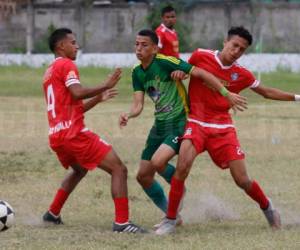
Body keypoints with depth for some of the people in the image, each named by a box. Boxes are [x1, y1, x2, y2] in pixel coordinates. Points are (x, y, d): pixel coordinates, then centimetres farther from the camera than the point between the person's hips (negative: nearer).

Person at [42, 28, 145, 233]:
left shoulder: (49, 72, 23)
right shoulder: (66, 65, -5)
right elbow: (77, 93, -23)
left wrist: (98, 98, 26)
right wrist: (105, 86, -17)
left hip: (56, 136, 10)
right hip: (74, 132, -10)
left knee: (79, 170, 37)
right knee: (119, 169, -9)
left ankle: (53, 213, 36)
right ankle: (121, 222, -18)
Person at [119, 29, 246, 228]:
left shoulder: (165, 62, -17)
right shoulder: (138, 73, 6)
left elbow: (201, 73, -18)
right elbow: (138, 105, 2)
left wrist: (227, 94, -20)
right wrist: (128, 115, -21)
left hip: (180, 123, -8)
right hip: (160, 125, 8)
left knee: (158, 162, -28)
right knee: (143, 176, 5)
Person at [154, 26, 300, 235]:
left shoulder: (242, 75, 2)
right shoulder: (200, 57, -5)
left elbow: (266, 92, 18)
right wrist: (178, 72, -10)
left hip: (223, 128, 2)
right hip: (196, 123, -2)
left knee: (243, 180, -1)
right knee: (183, 166, -27)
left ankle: (267, 207, 32)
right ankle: (170, 221, -14)